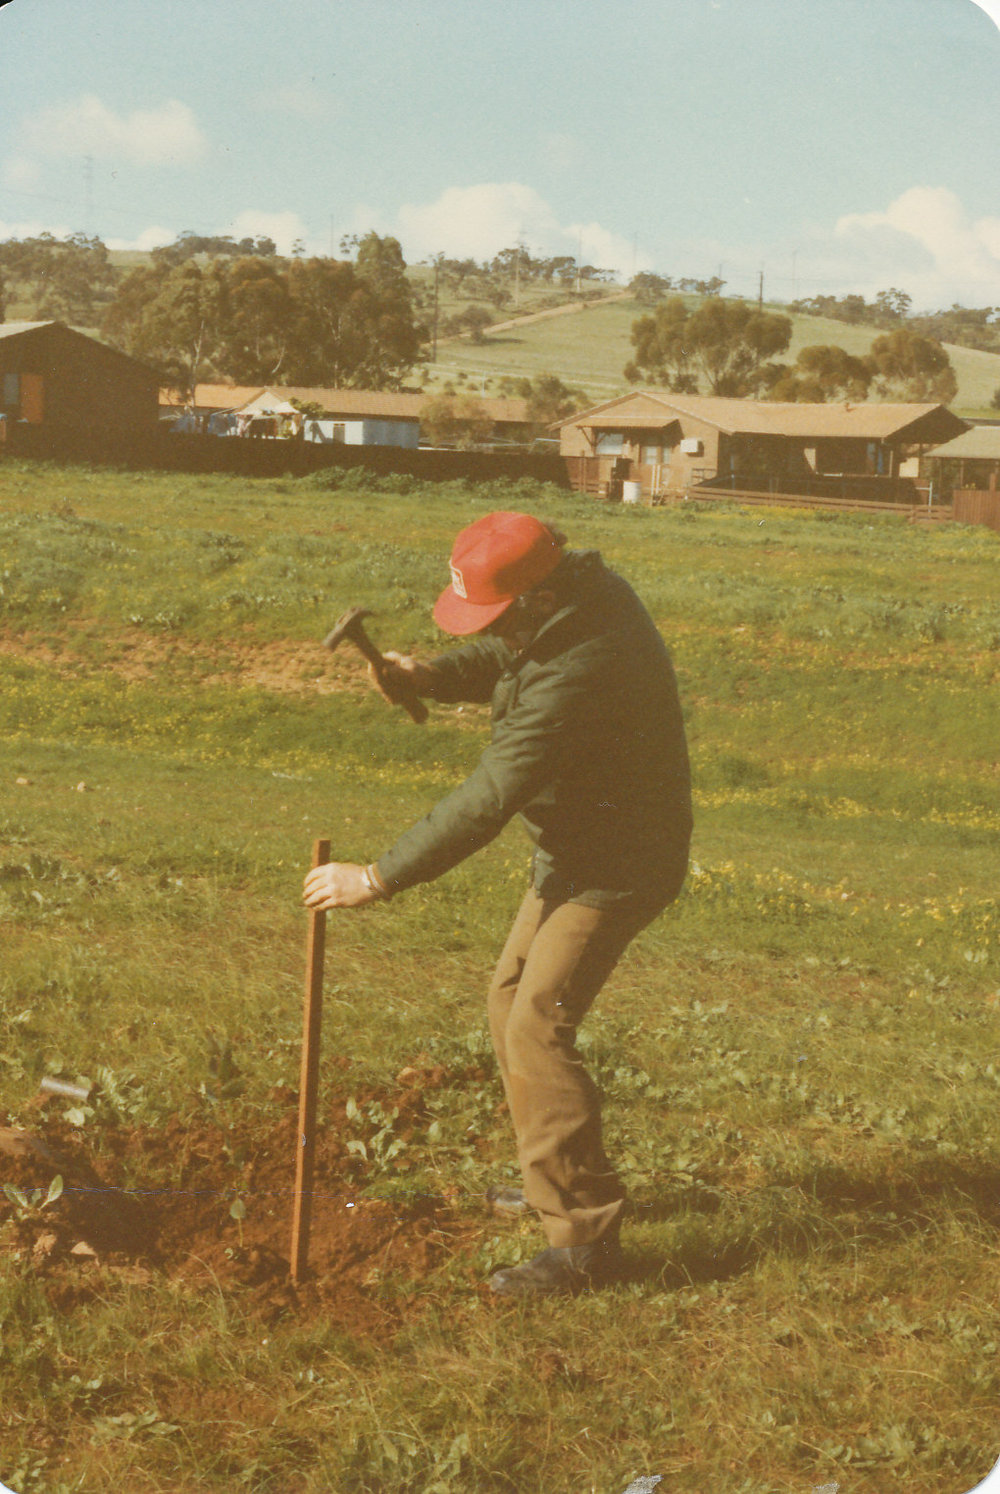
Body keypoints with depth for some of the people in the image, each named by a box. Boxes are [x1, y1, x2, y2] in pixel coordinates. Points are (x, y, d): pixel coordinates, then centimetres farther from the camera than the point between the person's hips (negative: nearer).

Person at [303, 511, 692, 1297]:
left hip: (615, 866, -10)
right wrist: (434, 674, -8)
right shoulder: (584, 581, -4)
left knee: (537, 1028, -16)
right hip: (578, 848, 11)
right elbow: (500, 659, 14)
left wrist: (377, 879, -27)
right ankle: (560, 1177, 33)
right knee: (511, 1002, 19)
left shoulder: (575, 673, -34)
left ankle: (586, 1237, -12)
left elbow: (486, 802, -32)